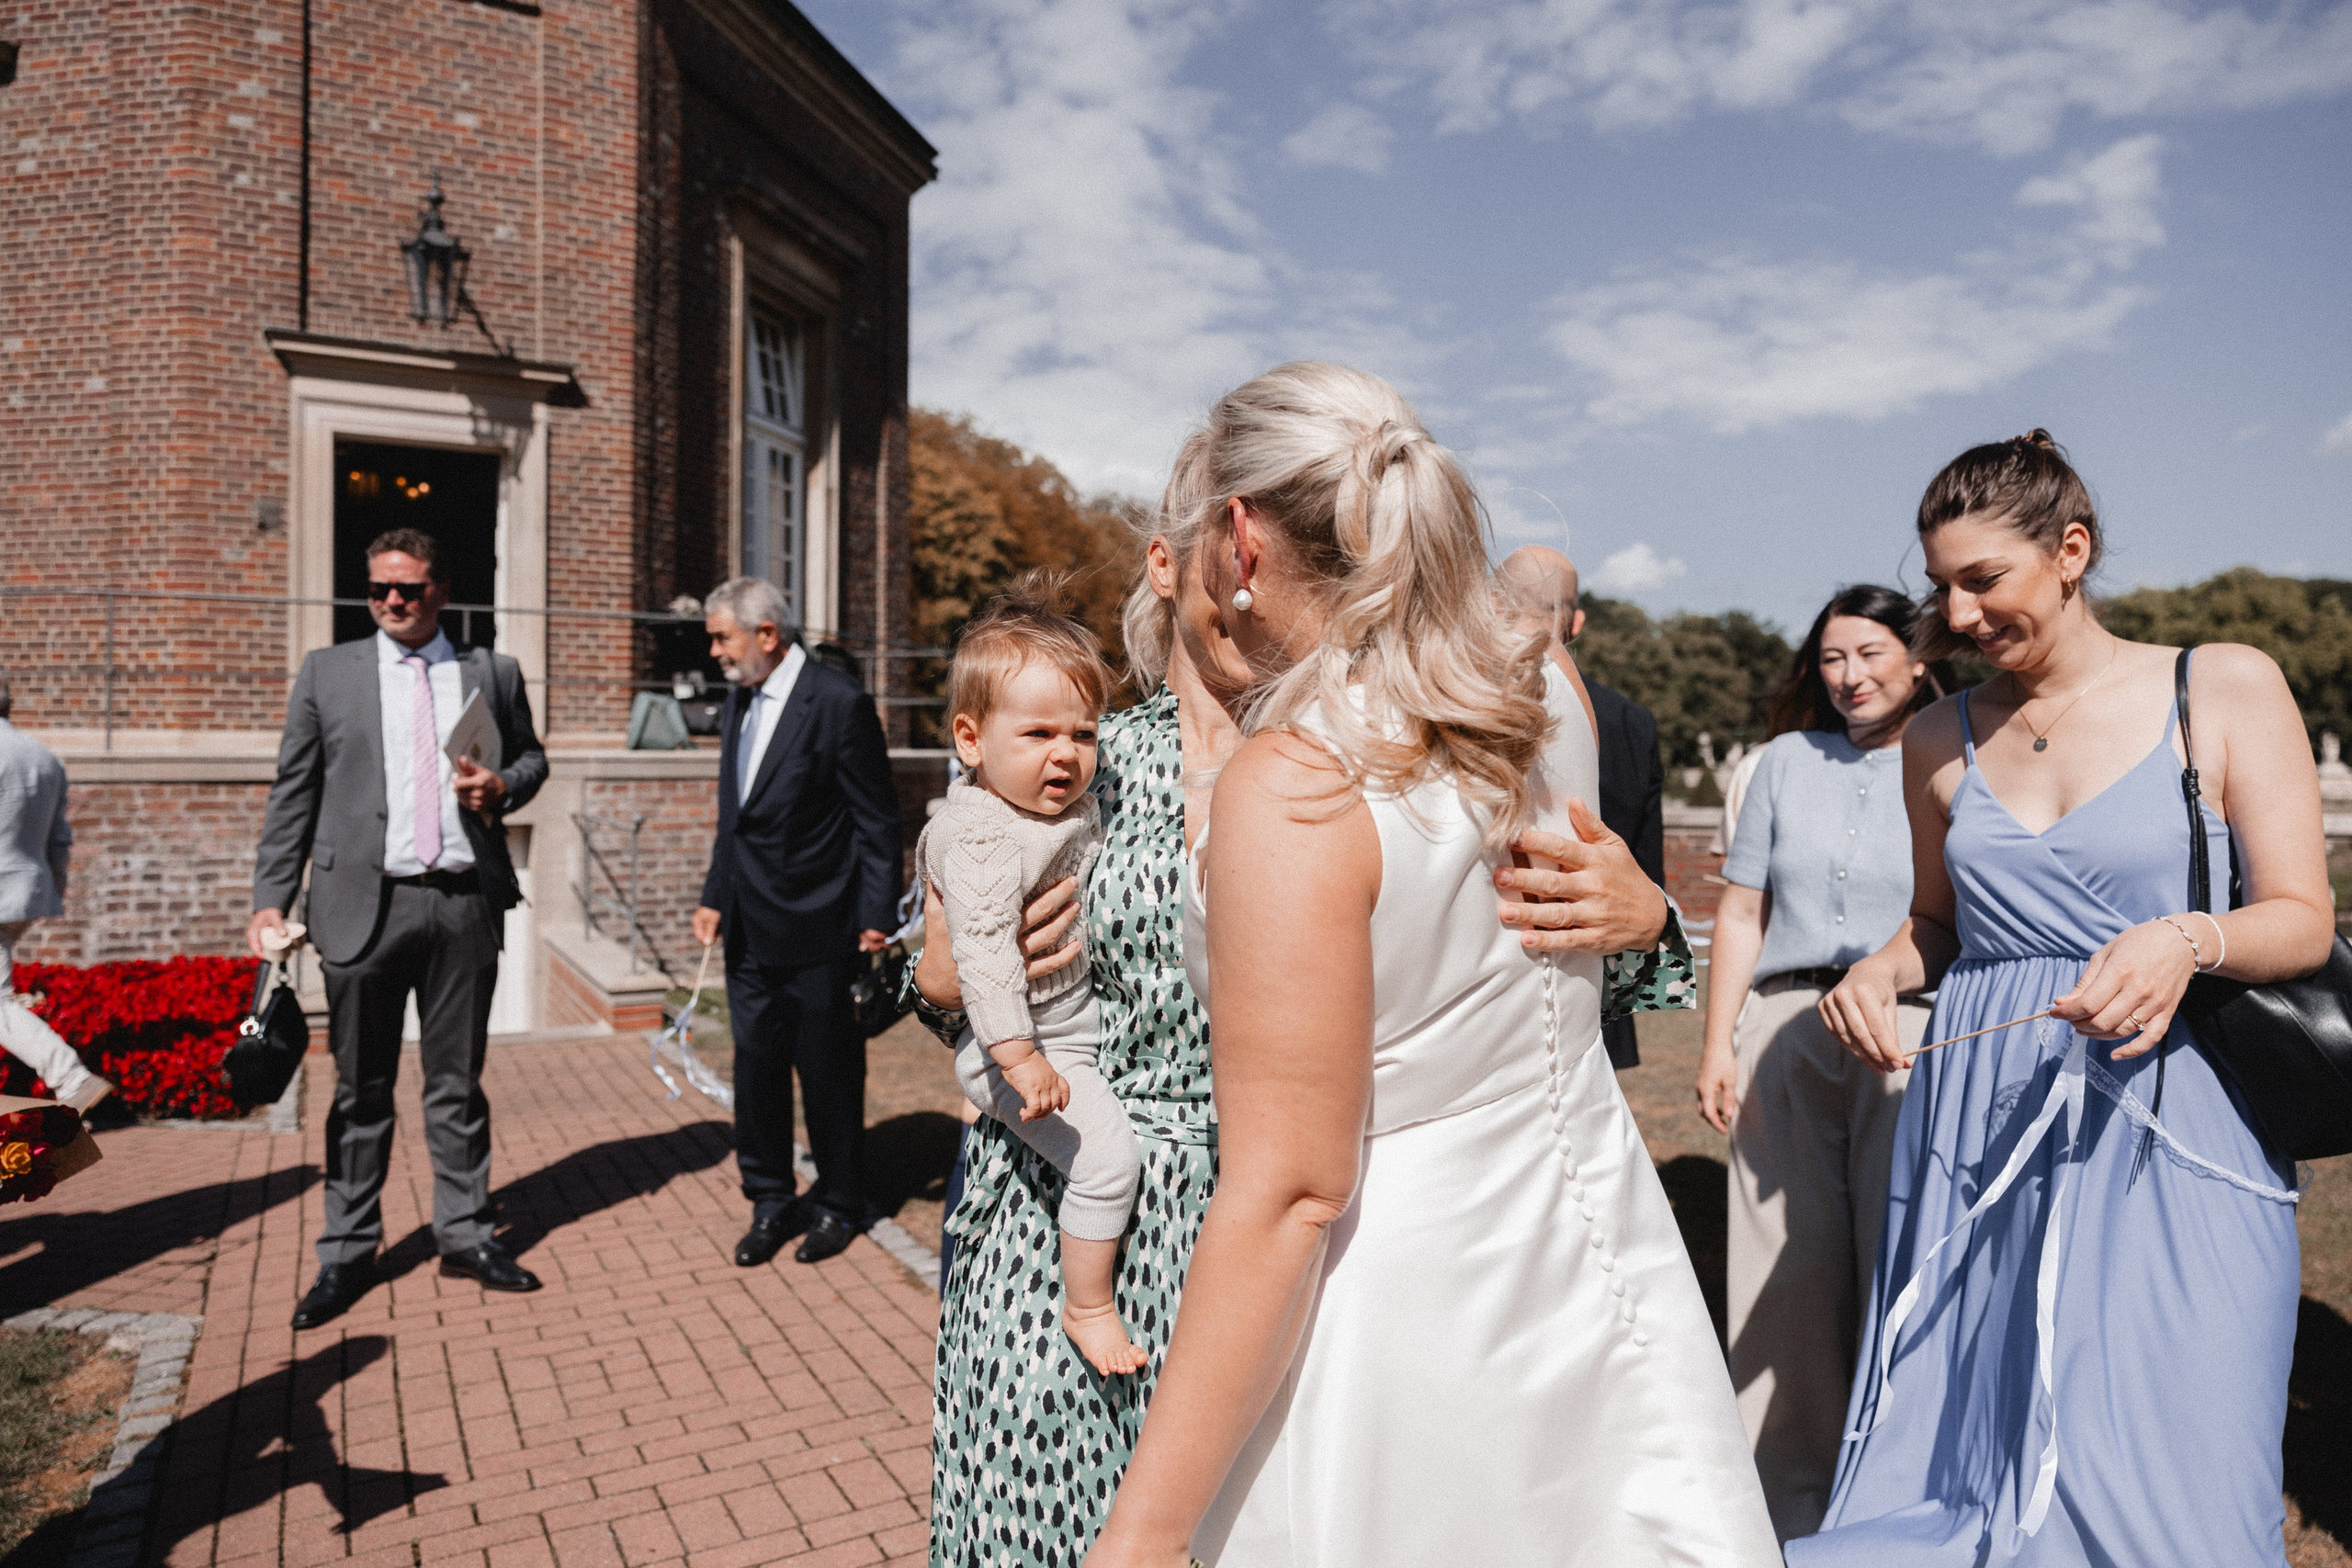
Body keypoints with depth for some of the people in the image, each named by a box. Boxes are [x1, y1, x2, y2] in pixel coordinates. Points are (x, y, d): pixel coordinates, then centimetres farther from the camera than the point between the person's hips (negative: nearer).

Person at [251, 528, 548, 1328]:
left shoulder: (493, 672, 10)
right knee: (361, 1089, 6)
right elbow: (293, 794, 5)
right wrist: (270, 898, -2)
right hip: (364, 903, -1)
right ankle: (348, 1254, 19)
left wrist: (502, 785, -4)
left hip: (466, 902, 1)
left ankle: (465, 1236, 21)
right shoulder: (327, 672, 7)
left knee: (458, 1081, 10)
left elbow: (531, 757, 19)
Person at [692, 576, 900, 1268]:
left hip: (817, 929, -7)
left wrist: (877, 915, -12)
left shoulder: (839, 703, -13)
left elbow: (878, 819, -11)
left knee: (828, 1068, 7)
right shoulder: (740, 700, 10)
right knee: (757, 1063, 12)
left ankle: (839, 1204, 25)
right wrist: (715, 897, 12)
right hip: (750, 927, 7)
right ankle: (771, 1202, 27)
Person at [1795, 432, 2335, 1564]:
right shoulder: (1940, 739, 8)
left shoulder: (2227, 688, 0)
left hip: (2170, 1133, -2)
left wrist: (2189, 939, -23)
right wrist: (1880, 972, -2)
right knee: (1963, 1456, 8)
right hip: (1982, 1129, 3)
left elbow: (2303, 919, -3)